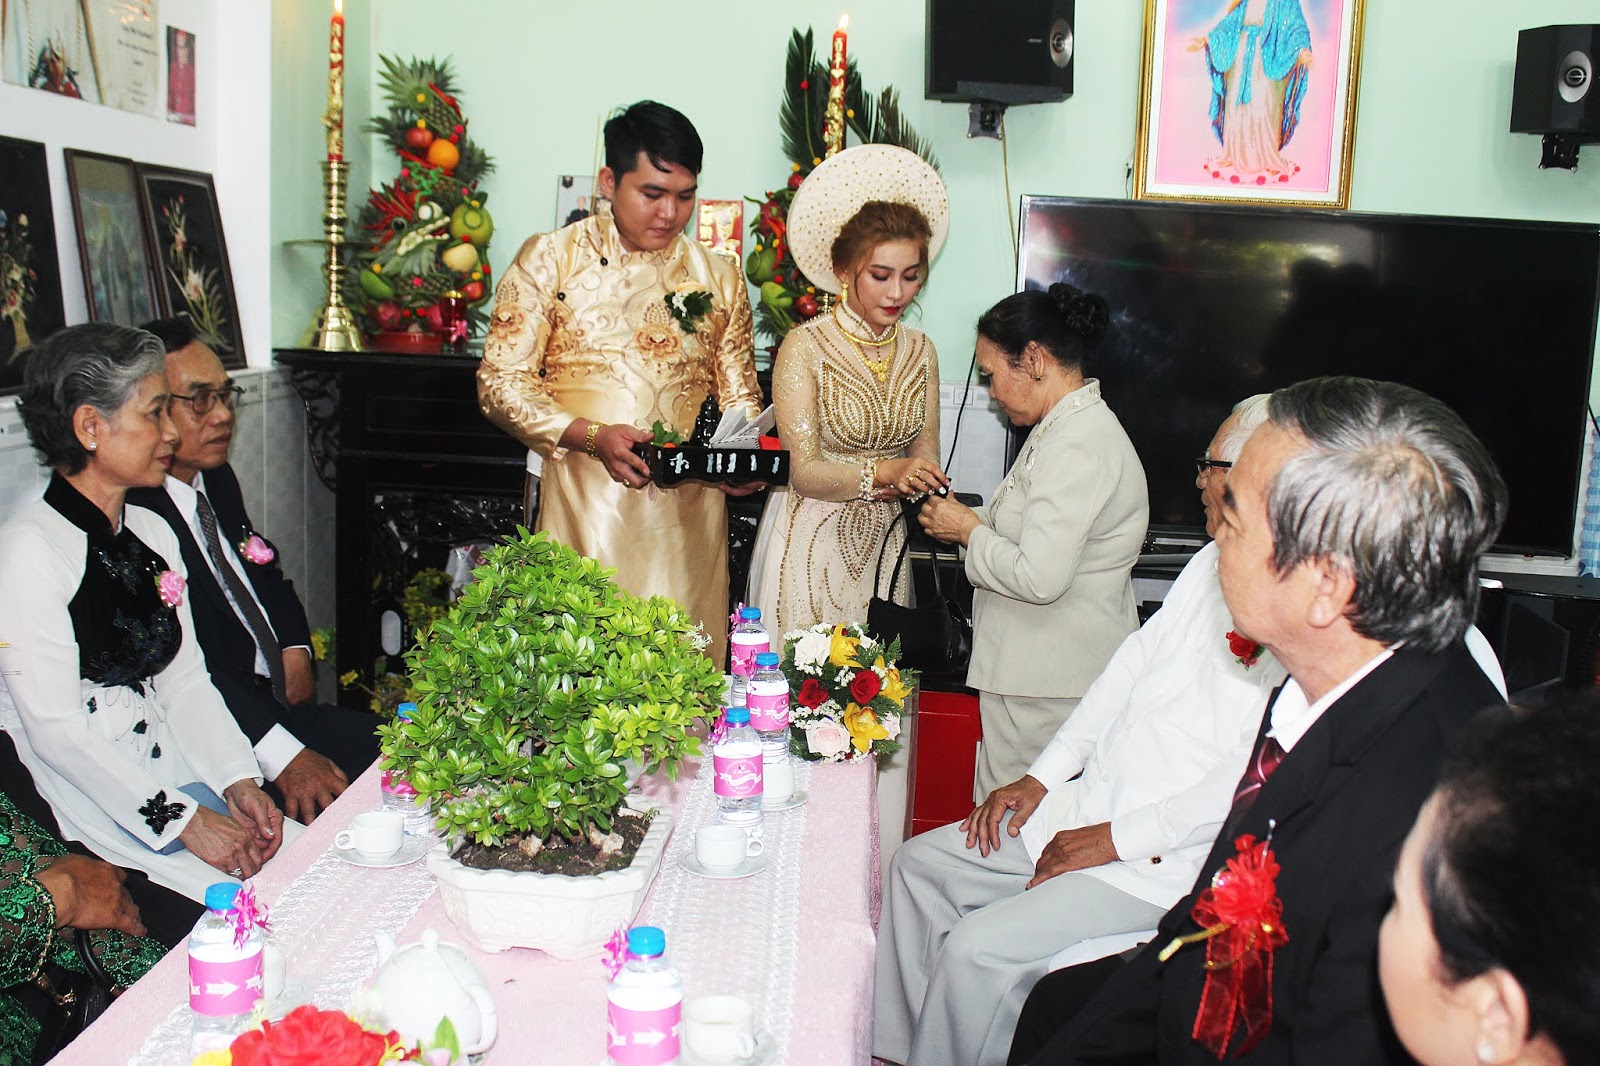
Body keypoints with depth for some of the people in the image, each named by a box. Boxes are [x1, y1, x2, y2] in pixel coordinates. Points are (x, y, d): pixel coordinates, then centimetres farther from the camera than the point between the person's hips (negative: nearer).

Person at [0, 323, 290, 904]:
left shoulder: (153, 533, 12)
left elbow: (187, 680, 11)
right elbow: (56, 727, -17)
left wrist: (239, 780, -5)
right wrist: (184, 820, -19)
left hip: (177, 776, 7)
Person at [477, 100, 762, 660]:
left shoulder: (718, 278, 12)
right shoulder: (548, 260, 3)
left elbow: (739, 393, 18)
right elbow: (502, 382, -1)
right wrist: (593, 436, -16)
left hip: (689, 513, 3)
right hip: (582, 508, -2)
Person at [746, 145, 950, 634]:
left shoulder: (920, 350, 5)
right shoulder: (805, 347, -11)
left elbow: (924, 454, 7)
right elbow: (802, 471, -15)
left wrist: (915, 479, -16)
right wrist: (883, 472, -30)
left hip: (883, 540, 5)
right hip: (812, 538, -4)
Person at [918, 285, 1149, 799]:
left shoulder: (1079, 446, -20)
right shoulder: (1068, 426, 13)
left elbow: (1040, 577, -26)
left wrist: (969, 531, -11)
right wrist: (973, 522, 8)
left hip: (1050, 681, -10)